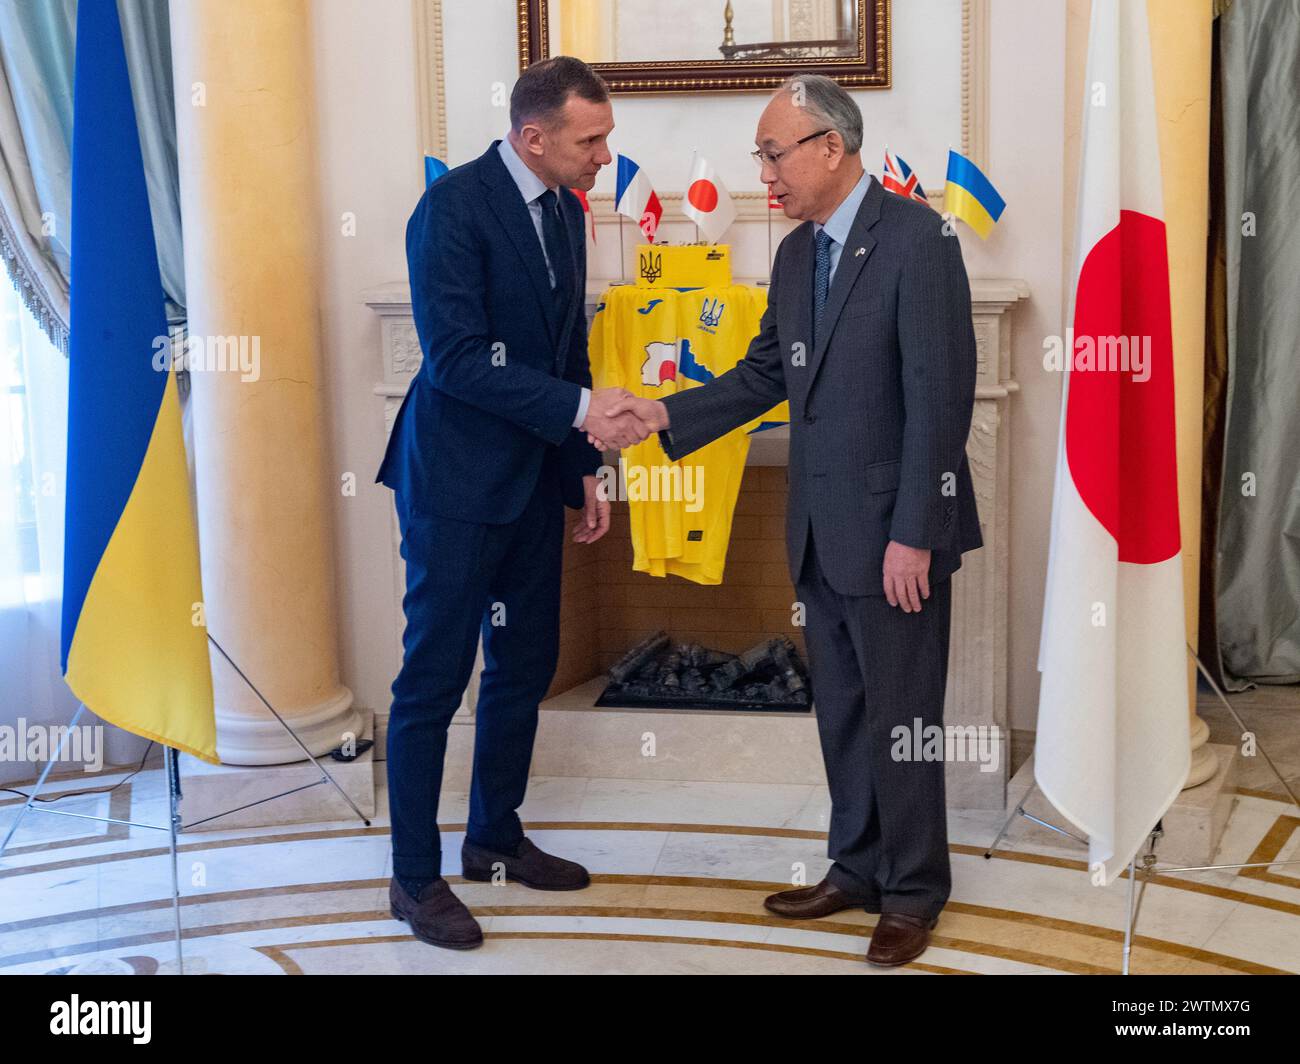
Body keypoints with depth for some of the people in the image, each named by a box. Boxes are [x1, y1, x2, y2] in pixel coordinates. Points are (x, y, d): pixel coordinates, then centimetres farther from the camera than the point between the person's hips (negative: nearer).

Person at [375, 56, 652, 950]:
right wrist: (580, 408, -25)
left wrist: (585, 468, 13)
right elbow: (456, 357, -24)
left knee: (525, 667, 15)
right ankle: (416, 877, 12)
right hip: (457, 482, -8)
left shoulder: (564, 211, 8)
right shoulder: (454, 206, -17)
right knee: (435, 677, 1)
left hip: (533, 482, 8)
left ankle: (496, 838, 32)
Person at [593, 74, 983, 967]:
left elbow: (940, 395, -18)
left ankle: (913, 892, 18)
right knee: (842, 711, 16)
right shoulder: (796, 254, 10)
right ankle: (857, 867, 31)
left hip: (893, 525, -7)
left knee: (900, 714, 3)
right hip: (822, 527, 8)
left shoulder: (916, 238, -15)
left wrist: (912, 533, -20)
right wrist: (667, 413, 1)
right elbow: (766, 374, 15)